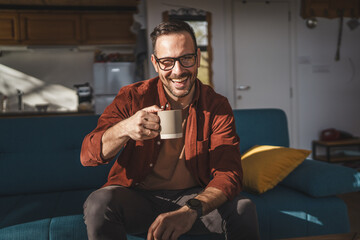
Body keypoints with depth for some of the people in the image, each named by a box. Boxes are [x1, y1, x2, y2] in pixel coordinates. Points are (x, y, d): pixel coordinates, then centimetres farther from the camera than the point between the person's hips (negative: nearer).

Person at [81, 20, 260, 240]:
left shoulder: (217, 106, -5)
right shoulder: (132, 98, -7)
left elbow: (229, 174, -16)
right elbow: (87, 155, -11)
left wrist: (191, 211, -37)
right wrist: (124, 129, -33)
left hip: (193, 197, 1)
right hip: (138, 196, 0)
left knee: (244, 210, -25)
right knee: (99, 203, -31)